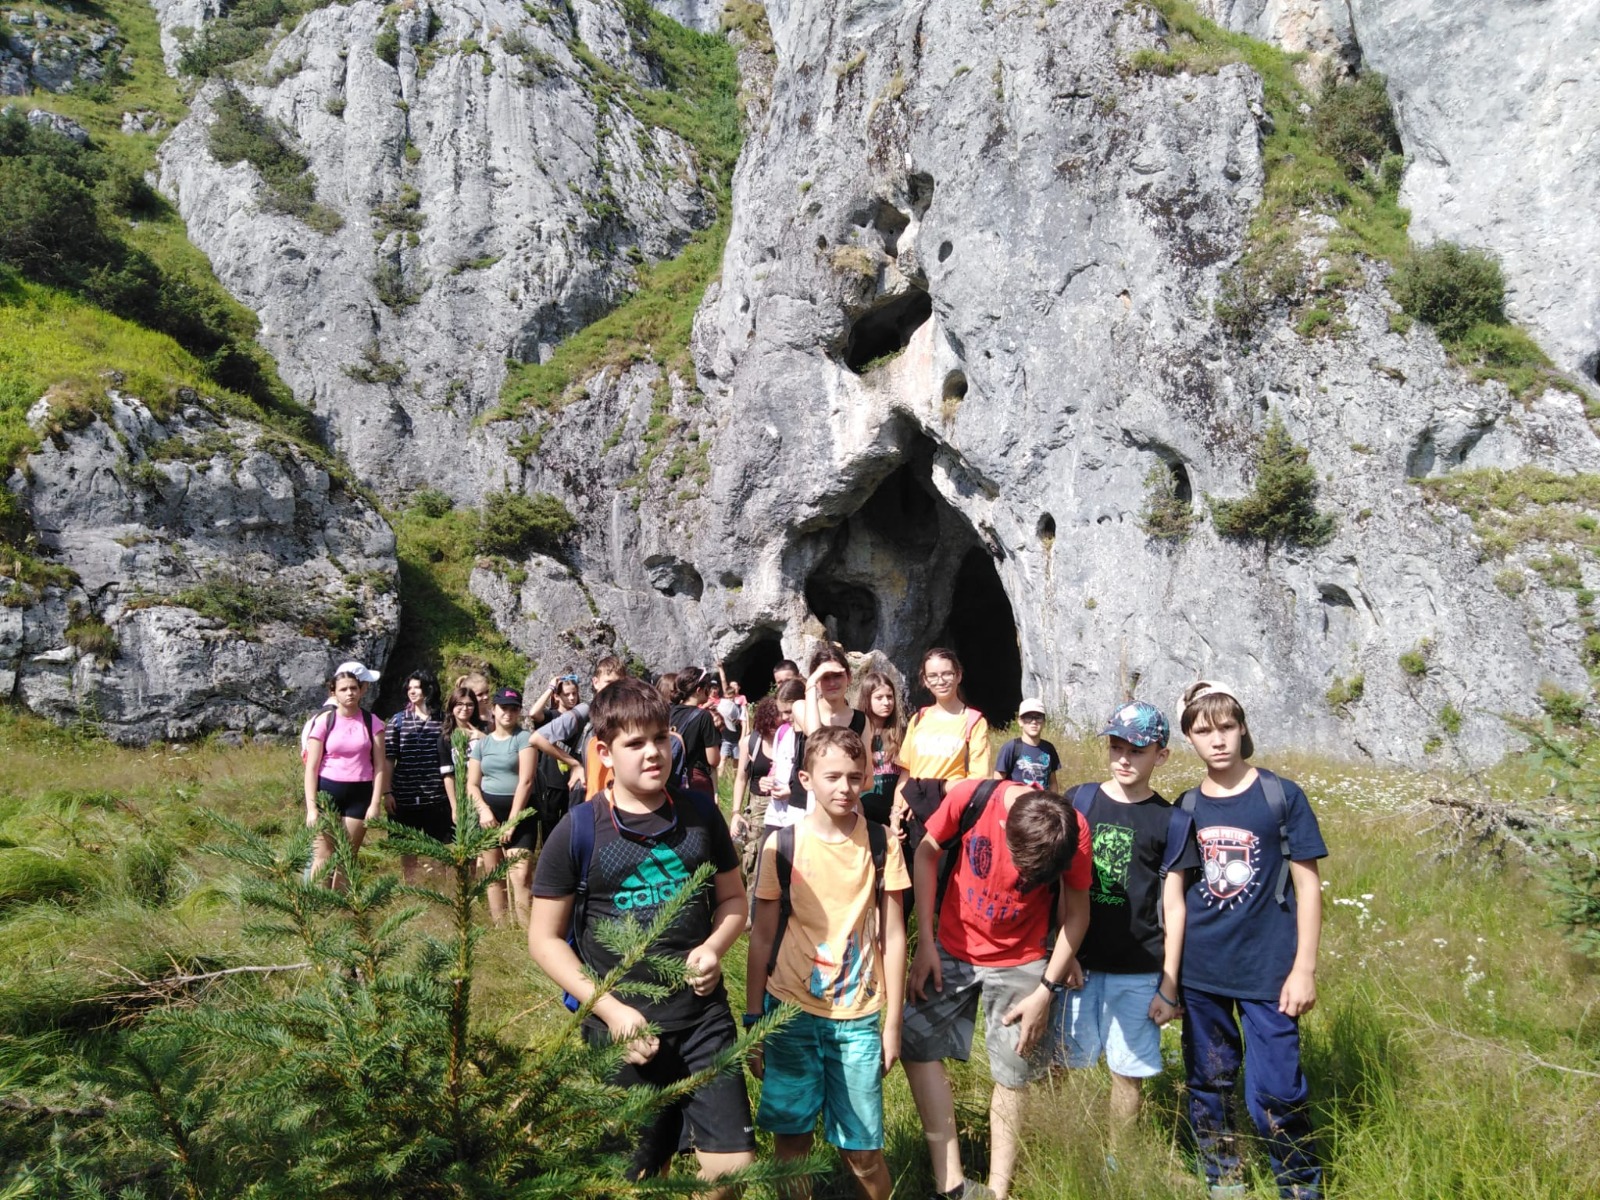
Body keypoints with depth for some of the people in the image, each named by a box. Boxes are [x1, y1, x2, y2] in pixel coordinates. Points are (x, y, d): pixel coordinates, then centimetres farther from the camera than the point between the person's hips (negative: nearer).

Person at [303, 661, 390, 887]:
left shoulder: (372, 723, 3)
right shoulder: (323, 722, 0)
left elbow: (380, 766, 3)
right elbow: (311, 768, -1)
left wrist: (375, 803, -5)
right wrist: (311, 807, -8)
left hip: (359, 794, 1)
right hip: (328, 791, -1)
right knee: (322, 859, -5)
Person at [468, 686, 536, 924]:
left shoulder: (523, 738, -2)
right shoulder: (481, 743, 12)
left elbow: (525, 781, -9)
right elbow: (472, 784, 11)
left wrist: (512, 820, -13)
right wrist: (484, 810, -8)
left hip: (519, 811, -4)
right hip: (489, 811, 5)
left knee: (520, 876, -14)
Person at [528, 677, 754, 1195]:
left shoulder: (700, 813, 0)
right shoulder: (579, 829, -9)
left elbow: (733, 898, 11)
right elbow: (545, 939, -5)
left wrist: (713, 948, -10)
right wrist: (610, 1009, -14)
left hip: (705, 1019, 2)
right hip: (625, 1032, -2)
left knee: (733, 1166, 4)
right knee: (639, 1175, 14)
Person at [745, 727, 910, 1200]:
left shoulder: (880, 843, -2)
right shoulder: (782, 846, -4)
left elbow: (892, 935, 2)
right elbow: (761, 937, 2)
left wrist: (893, 1022, 1)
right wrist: (752, 1021, 2)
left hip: (859, 1017, 0)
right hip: (791, 1011, 0)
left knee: (862, 1147, 3)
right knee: (791, 1137, 8)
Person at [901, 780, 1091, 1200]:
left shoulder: (1073, 833, -23)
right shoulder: (970, 797, -25)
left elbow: (1077, 913, -9)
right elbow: (926, 853, -8)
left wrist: (1047, 990, -10)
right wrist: (925, 942, -8)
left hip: (1022, 962, -1)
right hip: (953, 949, 1)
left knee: (1012, 1073, 2)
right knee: (916, 1042, -3)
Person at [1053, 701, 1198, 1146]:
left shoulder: (1171, 821, 0)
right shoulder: (1079, 801, 2)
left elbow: (1173, 908, 1)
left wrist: (1168, 986, 0)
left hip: (1138, 971, -1)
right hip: (1077, 962, 1)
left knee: (1127, 1071, 8)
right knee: (1057, 1063, 4)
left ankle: (1116, 1161, 28)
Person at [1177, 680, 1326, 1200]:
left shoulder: (1282, 796, -6)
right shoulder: (1185, 809, 3)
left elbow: (1307, 884, -4)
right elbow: (1175, 893, 9)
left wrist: (1304, 969, -7)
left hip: (1268, 975, -3)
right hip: (1200, 976, 3)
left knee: (1274, 1093, -2)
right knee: (1209, 1088, 14)